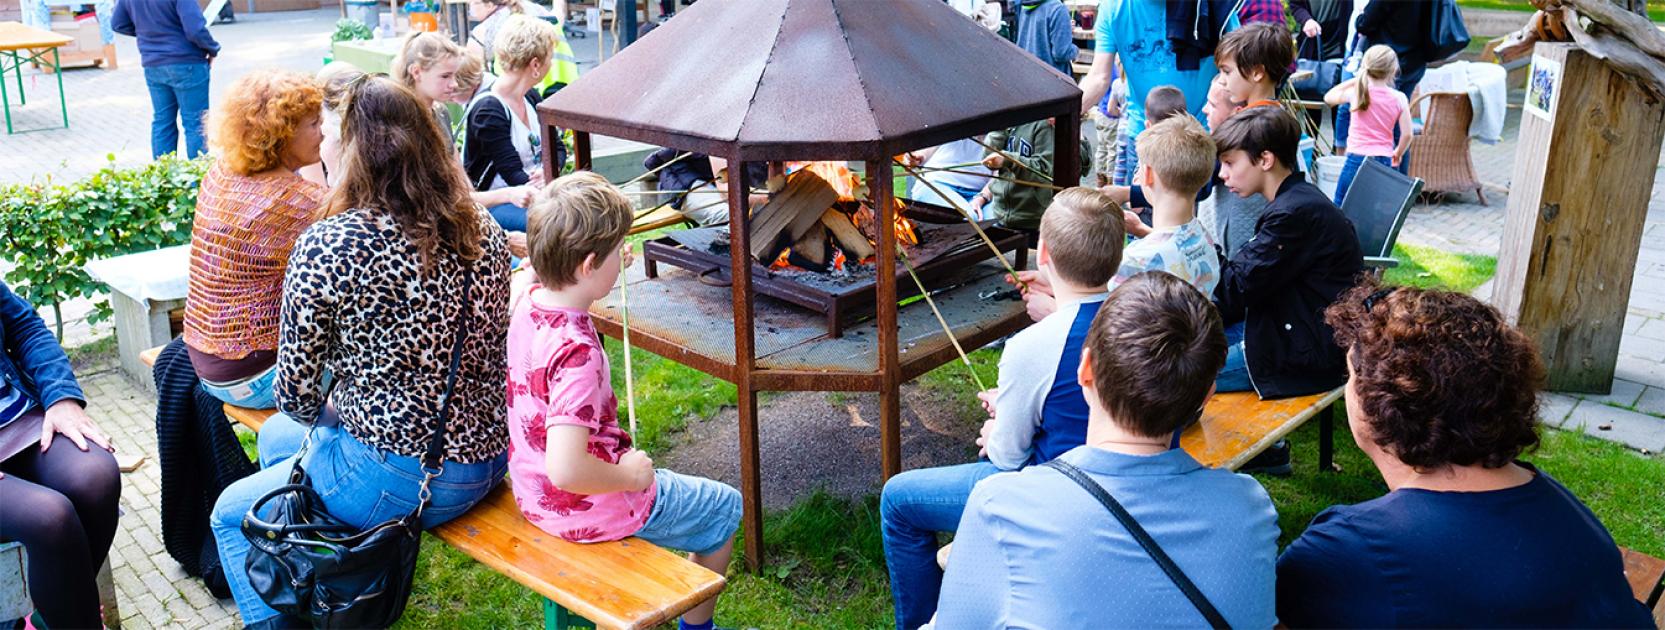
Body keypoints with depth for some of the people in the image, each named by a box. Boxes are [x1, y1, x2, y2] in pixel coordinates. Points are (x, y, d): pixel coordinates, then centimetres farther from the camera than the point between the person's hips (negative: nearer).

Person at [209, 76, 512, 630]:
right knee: (274, 437, 31)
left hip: (401, 479, -7)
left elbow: (296, 396, -11)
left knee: (231, 515, 22)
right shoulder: (485, 232, -1)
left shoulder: (327, 245, -18)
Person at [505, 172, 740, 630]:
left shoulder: (528, 301, -8)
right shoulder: (577, 352, -34)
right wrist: (629, 476, -23)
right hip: (585, 510, -9)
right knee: (726, 508, 13)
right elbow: (566, 470, -39)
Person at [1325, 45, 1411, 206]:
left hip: (1357, 158, -2)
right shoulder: (1399, 98, -1)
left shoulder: (1356, 92, -3)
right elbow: (1407, 135, -1)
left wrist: (1355, 80, 15)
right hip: (1384, 161, 2)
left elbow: (1328, 97, 16)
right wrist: (1398, 153, 18)